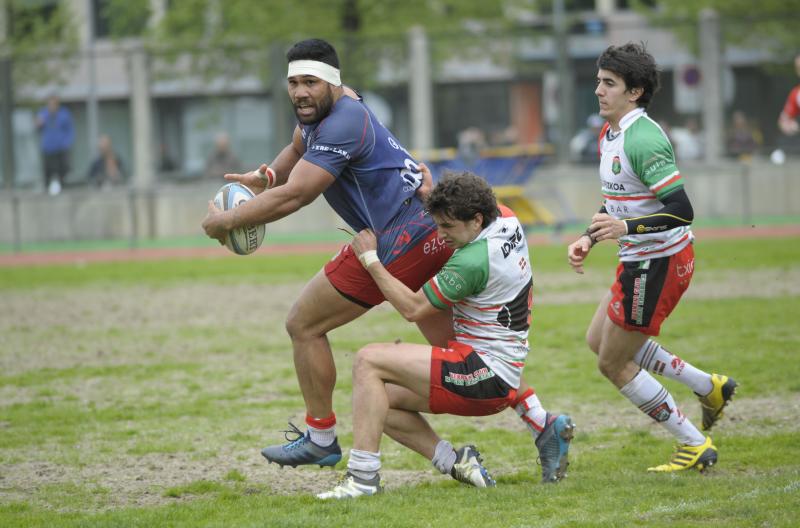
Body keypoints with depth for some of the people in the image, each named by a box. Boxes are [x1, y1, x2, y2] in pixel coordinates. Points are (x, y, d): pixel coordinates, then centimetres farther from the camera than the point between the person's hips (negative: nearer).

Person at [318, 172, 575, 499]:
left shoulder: (473, 261, -22)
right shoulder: (507, 220, 4)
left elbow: (413, 308, -15)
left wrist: (370, 259, -9)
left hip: (484, 379, -10)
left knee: (368, 361, -15)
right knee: (381, 399, 8)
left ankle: (363, 476, -19)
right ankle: (453, 462, 1)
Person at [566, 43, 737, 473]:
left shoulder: (642, 139, -24)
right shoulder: (609, 134, 8)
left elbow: (682, 210, -28)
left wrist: (626, 228, -38)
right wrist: (589, 239, 12)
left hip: (658, 264, -11)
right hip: (641, 260, 11)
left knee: (612, 364, -1)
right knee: (598, 339, 23)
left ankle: (694, 446, 8)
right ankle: (708, 387, 25)